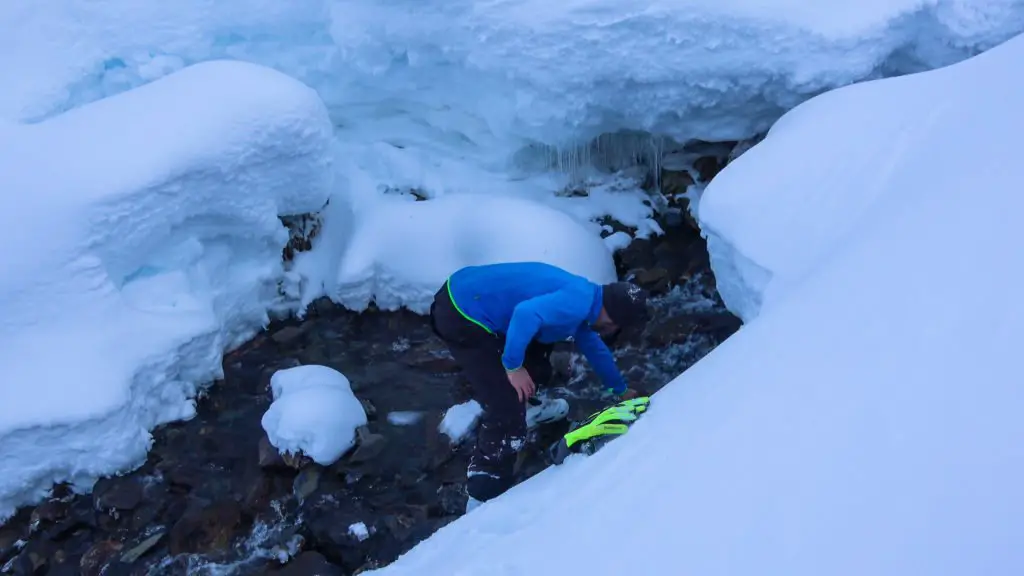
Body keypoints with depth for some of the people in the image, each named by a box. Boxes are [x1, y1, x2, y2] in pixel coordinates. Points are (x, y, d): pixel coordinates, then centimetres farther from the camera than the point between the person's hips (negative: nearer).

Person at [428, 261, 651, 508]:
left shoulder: (582, 296, 16)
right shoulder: (579, 301, -15)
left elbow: (594, 347, 33)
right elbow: (525, 314, -33)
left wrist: (621, 389, 44)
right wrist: (513, 367, -20)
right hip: (461, 315, -10)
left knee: (537, 343, 31)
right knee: (508, 411, -10)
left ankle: (525, 405, 51)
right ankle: (483, 500, -1)